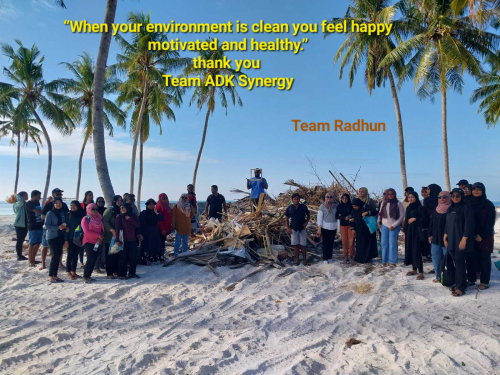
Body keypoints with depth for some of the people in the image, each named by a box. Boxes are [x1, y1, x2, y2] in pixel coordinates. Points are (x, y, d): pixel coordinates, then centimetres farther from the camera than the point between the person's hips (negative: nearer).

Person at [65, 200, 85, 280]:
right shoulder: (69, 215, -3)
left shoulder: (81, 215, 6)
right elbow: (66, 227, -7)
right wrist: (66, 239, -13)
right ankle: (69, 273, 7)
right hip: (71, 238, -3)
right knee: (70, 255, -1)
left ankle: (74, 272, 16)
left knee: (76, 255, 8)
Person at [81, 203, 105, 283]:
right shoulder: (85, 219, -2)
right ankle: (85, 276, -2)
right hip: (88, 242, -5)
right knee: (90, 259, -13)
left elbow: (102, 229, 19)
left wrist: (102, 235, -3)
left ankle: (88, 276, 15)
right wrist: (98, 236, -14)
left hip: (97, 242, 5)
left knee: (94, 260, 5)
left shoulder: (99, 219, 13)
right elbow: (86, 231, -12)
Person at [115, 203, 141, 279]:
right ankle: (122, 274, 7)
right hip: (123, 239, -4)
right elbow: (117, 229, -7)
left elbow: (138, 225, -3)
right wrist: (117, 240, -14)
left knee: (134, 256, 7)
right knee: (123, 256, -2)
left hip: (132, 239, 4)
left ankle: (132, 273, 19)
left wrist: (130, 219, -12)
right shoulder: (119, 217, -1)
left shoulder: (133, 216, 9)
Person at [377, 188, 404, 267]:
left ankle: (393, 261, 5)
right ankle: (384, 260, 14)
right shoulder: (384, 202, 5)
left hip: (394, 226, -3)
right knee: (384, 243, 5)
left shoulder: (398, 203, -6)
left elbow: (401, 216, -6)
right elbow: (380, 213, 14)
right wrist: (379, 222, 7)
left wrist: (393, 225, -11)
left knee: (392, 244, -4)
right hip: (384, 225, 3)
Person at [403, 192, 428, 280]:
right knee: (410, 250, 8)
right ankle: (414, 269, 19)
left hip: (416, 231, -7)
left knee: (417, 251, -9)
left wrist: (415, 219, -14)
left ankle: (421, 272, -4)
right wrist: (404, 231, 13)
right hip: (409, 231, 7)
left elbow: (424, 219, -10)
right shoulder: (408, 208, 13)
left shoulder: (420, 207, -7)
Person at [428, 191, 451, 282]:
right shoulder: (436, 210, 13)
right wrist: (430, 235, 13)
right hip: (435, 239, 6)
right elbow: (431, 223, 17)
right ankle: (438, 276, 20)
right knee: (436, 258, 10)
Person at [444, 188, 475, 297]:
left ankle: (461, 287, -1)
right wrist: (445, 236, 14)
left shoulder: (466, 207, -8)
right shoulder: (451, 208, 15)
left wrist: (464, 239, -19)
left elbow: (469, 224, -14)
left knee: (459, 262, -7)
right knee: (457, 261, 8)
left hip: (462, 240, -7)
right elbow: (447, 224, 19)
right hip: (452, 240, 7)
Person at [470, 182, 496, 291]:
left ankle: (484, 282, 5)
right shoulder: (469, 204, 6)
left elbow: (490, 222, -8)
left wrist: (482, 235, -13)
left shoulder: (488, 204, -4)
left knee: (485, 258, 0)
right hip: (472, 236, 3)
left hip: (485, 236, -3)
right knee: (474, 256, 3)